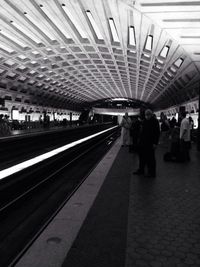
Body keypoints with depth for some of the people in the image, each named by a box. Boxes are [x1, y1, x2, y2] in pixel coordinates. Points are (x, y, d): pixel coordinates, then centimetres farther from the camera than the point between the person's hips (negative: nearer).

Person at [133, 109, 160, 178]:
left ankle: (152, 173, 9)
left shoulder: (155, 121, -10)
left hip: (150, 143, -7)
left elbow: (157, 133, -14)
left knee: (150, 158, -1)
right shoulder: (144, 121, 12)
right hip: (143, 142, 7)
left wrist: (155, 143, -18)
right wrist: (140, 140, 14)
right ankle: (141, 170, 29)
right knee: (142, 157, 15)